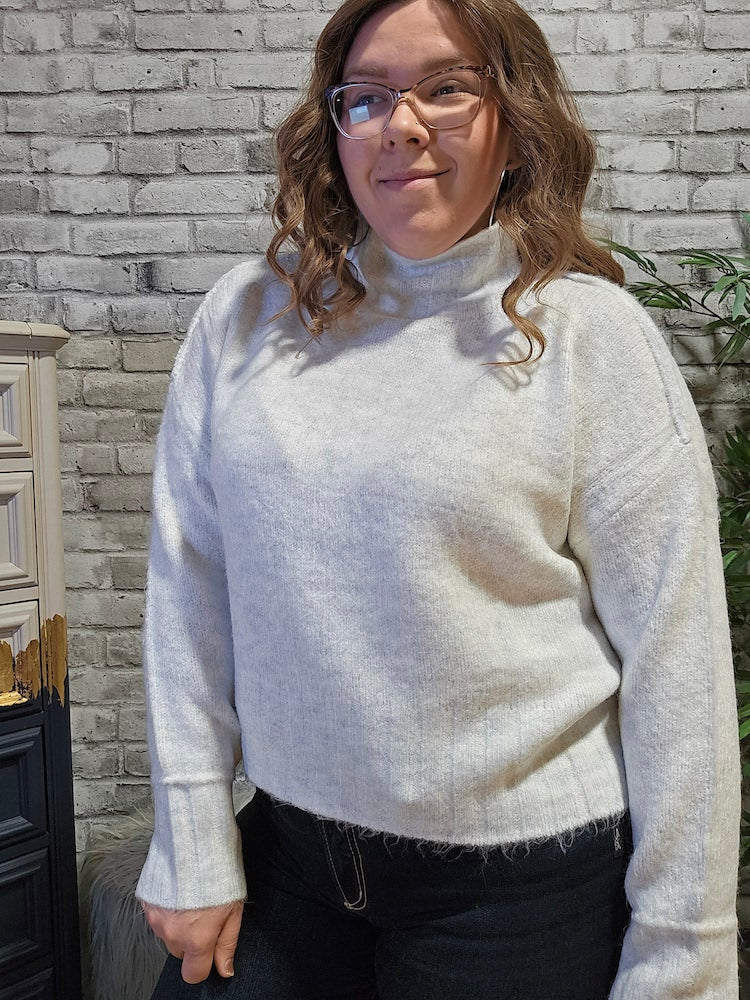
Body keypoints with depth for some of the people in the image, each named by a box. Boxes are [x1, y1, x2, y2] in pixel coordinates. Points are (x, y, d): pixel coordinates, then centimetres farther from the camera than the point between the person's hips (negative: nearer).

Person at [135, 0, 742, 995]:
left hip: (524, 882, -2)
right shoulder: (246, 317, -2)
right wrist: (193, 843, 1)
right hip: (287, 846, 3)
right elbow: (188, 583, 0)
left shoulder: (590, 335, -11)